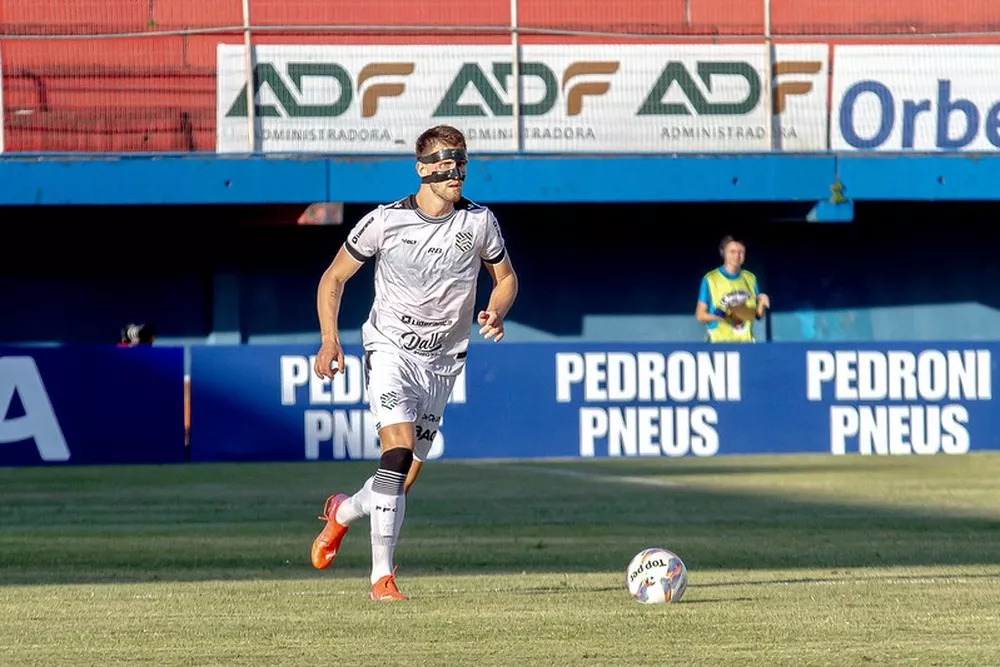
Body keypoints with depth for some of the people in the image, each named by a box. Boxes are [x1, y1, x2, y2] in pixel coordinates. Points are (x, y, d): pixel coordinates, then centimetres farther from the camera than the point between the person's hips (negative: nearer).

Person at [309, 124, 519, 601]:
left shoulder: (479, 222, -2)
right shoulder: (384, 222, -8)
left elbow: (506, 278, 14)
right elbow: (333, 278, 2)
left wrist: (496, 313, -8)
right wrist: (329, 339, -12)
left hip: (443, 360, 3)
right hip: (389, 348, -3)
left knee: (405, 478, 4)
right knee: (399, 449, -24)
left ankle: (343, 512, 38)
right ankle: (382, 576, -21)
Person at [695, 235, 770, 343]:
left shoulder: (750, 278, 10)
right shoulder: (710, 279, -2)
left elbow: (758, 315, 14)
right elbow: (700, 315, -1)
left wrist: (762, 304, -7)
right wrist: (716, 316, -19)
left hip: (746, 342, 3)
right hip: (719, 341, -3)